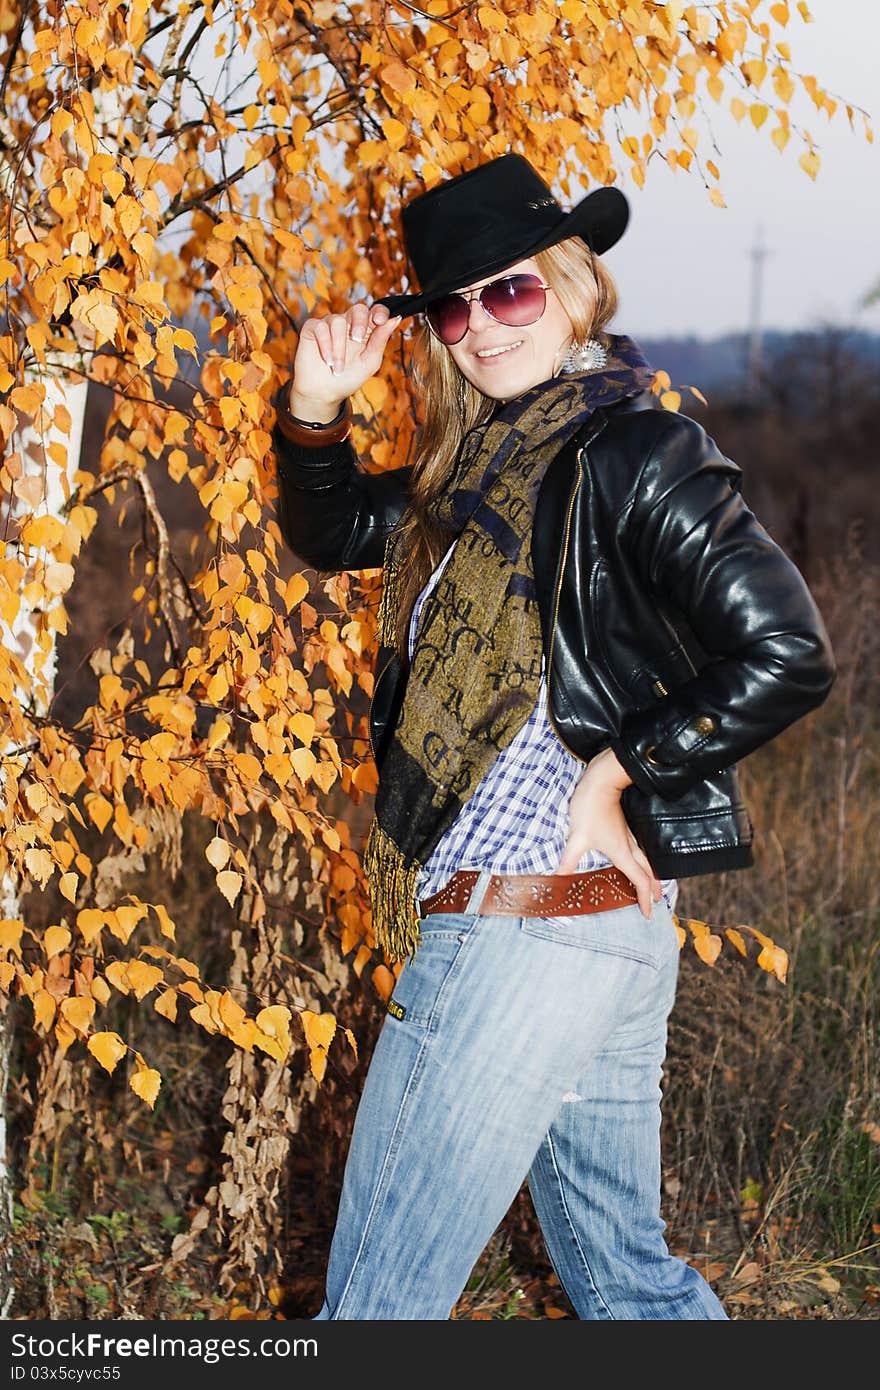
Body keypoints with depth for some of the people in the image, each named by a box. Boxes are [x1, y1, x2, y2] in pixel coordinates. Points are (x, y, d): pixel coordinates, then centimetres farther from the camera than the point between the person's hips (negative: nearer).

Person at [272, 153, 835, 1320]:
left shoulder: (633, 452, -13)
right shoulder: (486, 461, 13)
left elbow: (786, 655, -20)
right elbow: (333, 531, 28)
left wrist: (615, 774, -14)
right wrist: (316, 409, 10)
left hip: (523, 929, -10)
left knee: (375, 1304, -1)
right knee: (625, 1276, 18)